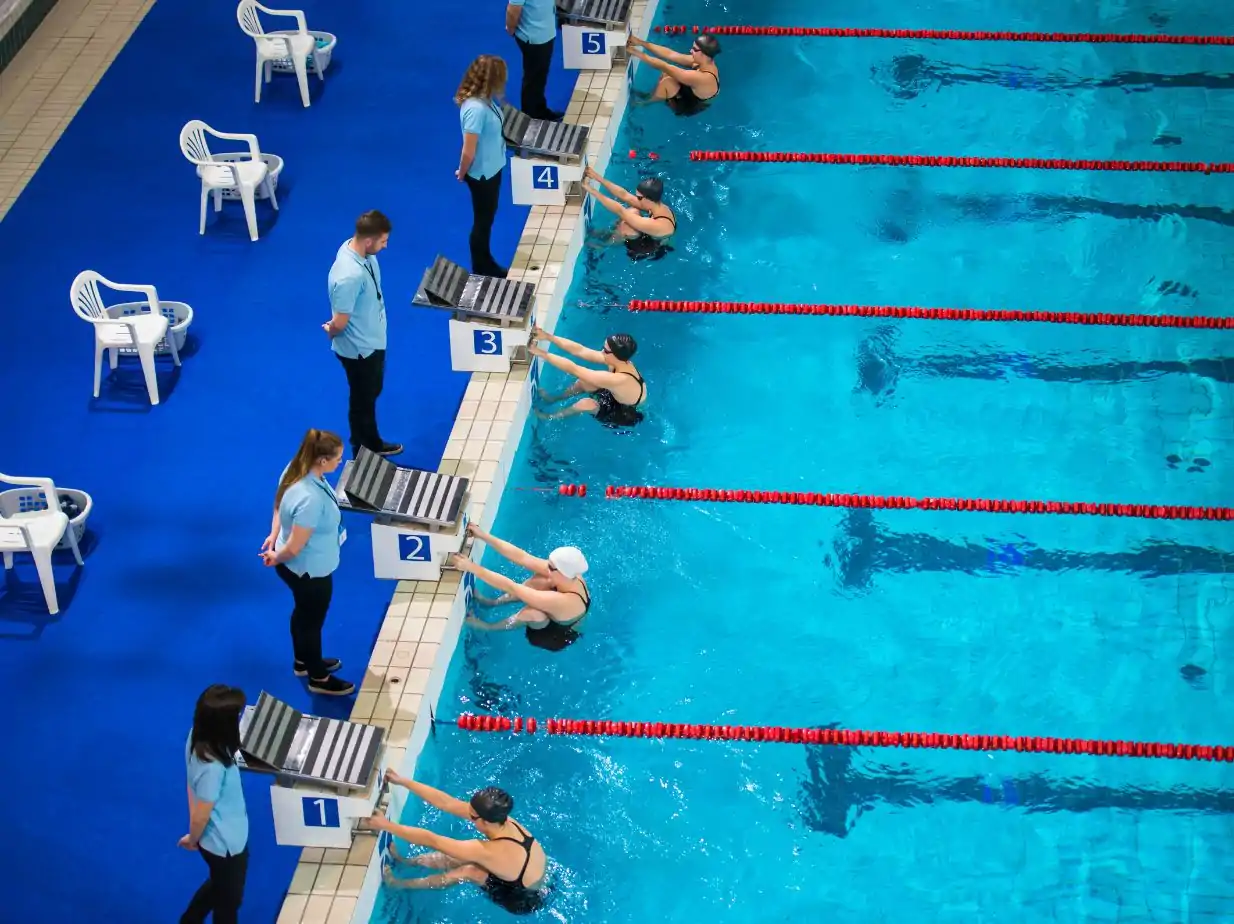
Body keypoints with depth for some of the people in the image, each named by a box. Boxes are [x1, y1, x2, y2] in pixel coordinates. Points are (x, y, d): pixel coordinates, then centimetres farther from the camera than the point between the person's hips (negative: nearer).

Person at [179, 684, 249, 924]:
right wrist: (193, 840, -4)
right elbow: (201, 816, -26)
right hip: (226, 843, -7)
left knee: (219, 886, 34)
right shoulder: (213, 767, -40)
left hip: (219, 838, 7)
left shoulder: (197, 739, -16)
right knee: (229, 899, 22)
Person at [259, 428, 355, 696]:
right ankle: (318, 678, 41)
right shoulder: (311, 499, -41)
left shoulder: (295, 470, -13)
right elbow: (294, 547, -31)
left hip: (299, 567, 8)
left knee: (303, 613, 31)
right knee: (312, 621, 17)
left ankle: (304, 662, 55)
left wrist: (274, 536, -1)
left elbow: (279, 507, 5)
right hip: (311, 570, -8)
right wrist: (276, 559, -12)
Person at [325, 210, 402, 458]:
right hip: (359, 348, -9)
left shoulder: (358, 249, -10)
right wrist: (330, 331, -7)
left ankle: (373, 444, 47)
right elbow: (339, 323, -29)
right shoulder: (350, 276, -39)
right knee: (362, 401, 13)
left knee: (371, 394, 27)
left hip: (372, 340, 9)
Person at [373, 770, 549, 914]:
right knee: (460, 857, 4)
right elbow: (447, 802, -15)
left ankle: (399, 884, 9)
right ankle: (405, 861, 21)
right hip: (538, 881, 7)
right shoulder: (505, 823, -19)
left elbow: (431, 840, -33)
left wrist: (387, 825, -26)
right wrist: (402, 781, -13)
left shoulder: (490, 852, -40)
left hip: (526, 900, -7)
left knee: (467, 872, -10)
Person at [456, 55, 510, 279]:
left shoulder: (484, 100, -4)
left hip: (492, 169, 9)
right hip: (482, 174, -9)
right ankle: (480, 271, 26)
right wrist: (462, 174, -9)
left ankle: (486, 264, 39)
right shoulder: (476, 109, -32)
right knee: (482, 221, 9)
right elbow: (468, 151, -27)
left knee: (487, 218, 23)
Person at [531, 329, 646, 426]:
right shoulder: (621, 362, -19)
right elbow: (580, 350, -17)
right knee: (583, 381, 0)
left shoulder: (619, 380, -44)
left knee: (585, 404, -22)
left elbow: (574, 369, -42)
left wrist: (543, 354, -37)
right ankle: (554, 399, 27)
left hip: (626, 416, -8)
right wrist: (548, 337, -22)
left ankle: (552, 417, 8)